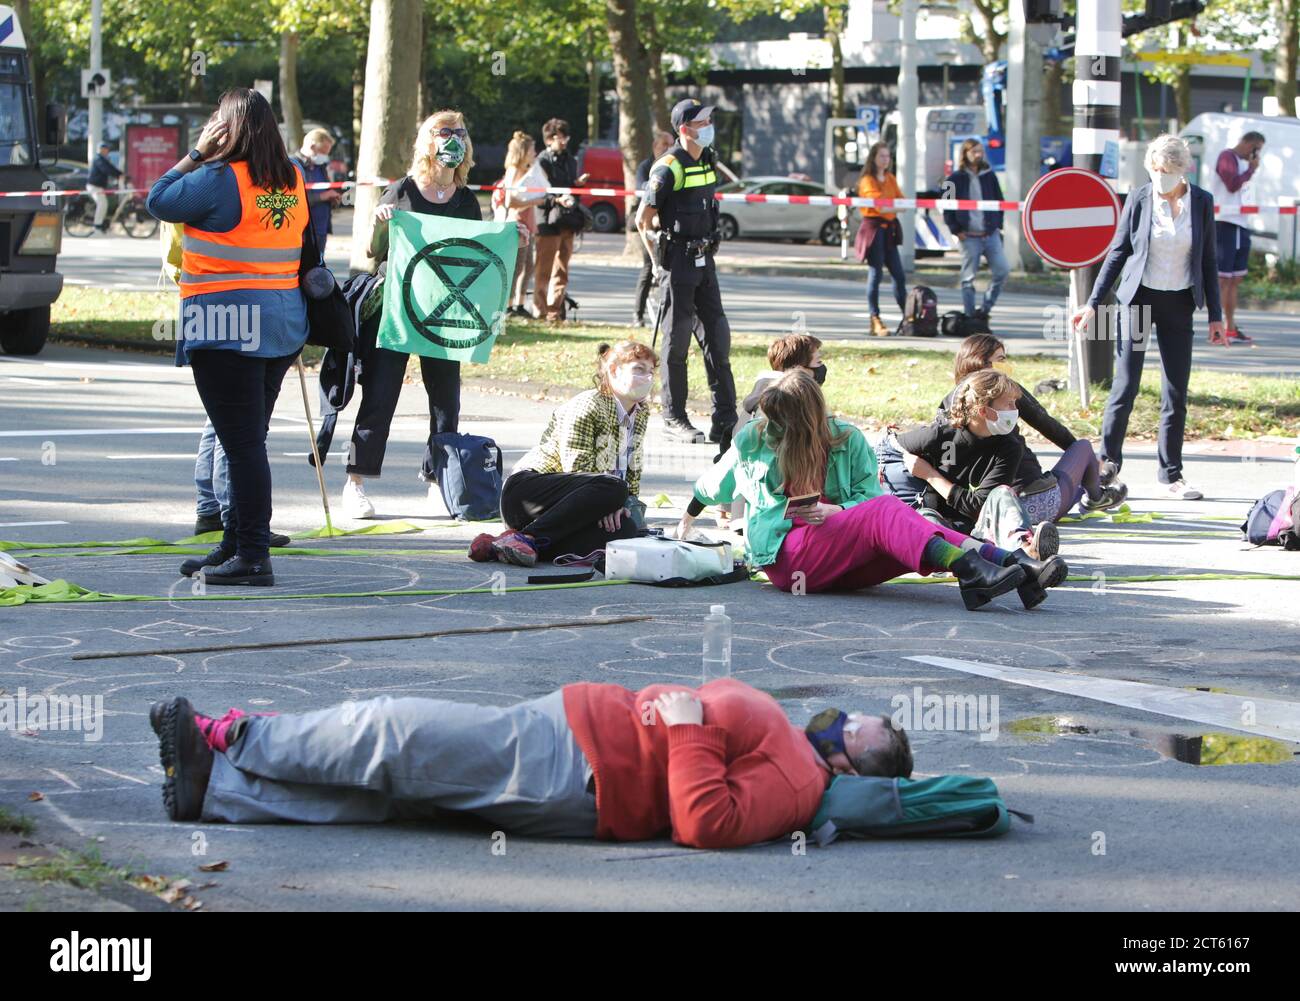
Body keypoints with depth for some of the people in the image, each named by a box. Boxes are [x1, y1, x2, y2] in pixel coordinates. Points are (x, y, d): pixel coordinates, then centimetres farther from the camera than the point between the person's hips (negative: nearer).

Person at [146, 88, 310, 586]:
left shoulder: (220, 178, -15)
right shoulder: (293, 180, 7)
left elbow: (159, 200, -4)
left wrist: (197, 152, 1)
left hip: (227, 327, -8)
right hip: (282, 327, 8)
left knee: (242, 442, -6)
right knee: (249, 439, 15)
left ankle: (253, 556, -7)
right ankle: (236, 545, 22)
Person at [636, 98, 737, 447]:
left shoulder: (708, 160, 10)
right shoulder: (669, 167, -14)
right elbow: (642, 219, -11)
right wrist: (660, 263, -10)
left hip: (704, 260, 8)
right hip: (678, 263, -8)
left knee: (717, 336, 6)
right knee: (677, 340, -1)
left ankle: (724, 421, 9)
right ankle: (674, 420, 7)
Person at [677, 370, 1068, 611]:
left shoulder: (848, 441, 14)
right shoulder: (753, 439, 14)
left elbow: (868, 494, 8)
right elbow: (714, 483, 29)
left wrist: (837, 512, -12)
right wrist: (687, 520, 43)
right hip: (787, 556, -3)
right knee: (886, 510, -30)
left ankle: (1015, 563, -50)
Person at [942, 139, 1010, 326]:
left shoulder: (989, 176, 10)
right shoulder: (956, 179, 1)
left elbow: (999, 201, 17)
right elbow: (947, 207, 1)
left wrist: (998, 225, 7)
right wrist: (956, 230, -6)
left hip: (991, 234, 3)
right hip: (969, 237, -3)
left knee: (1002, 270, -7)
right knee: (968, 278, -1)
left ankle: (984, 310, 7)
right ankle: (971, 318, 5)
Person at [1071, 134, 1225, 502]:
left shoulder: (1202, 202, 0)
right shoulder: (1139, 199, -4)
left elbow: (1208, 260, 7)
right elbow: (1118, 251, 3)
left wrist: (1215, 315, 6)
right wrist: (1093, 303, 0)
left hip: (1178, 305, 2)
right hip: (1138, 299, -2)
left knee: (1177, 394, 3)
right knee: (1125, 387, -5)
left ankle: (1171, 476, 10)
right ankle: (1107, 464, 5)